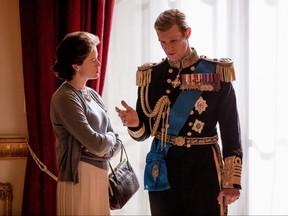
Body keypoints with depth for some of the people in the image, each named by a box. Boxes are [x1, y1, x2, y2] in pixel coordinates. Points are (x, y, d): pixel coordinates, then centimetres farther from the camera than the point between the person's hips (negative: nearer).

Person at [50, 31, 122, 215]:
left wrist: (105, 151, -9)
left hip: (101, 175, 8)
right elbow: (96, 143, -21)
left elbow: (116, 143, 12)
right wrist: (110, 137, 0)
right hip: (80, 179, -8)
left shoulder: (92, 95, 11)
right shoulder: (65, 98, -14)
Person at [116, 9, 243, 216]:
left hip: (204, 169, -2)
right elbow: (143, 133, 7)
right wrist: (135, 124, -17)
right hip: (164, 171, 2)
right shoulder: (151, 75, 3)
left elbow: (231, 132, -4)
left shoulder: (217, 74, -5)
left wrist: (232, 182, -9)